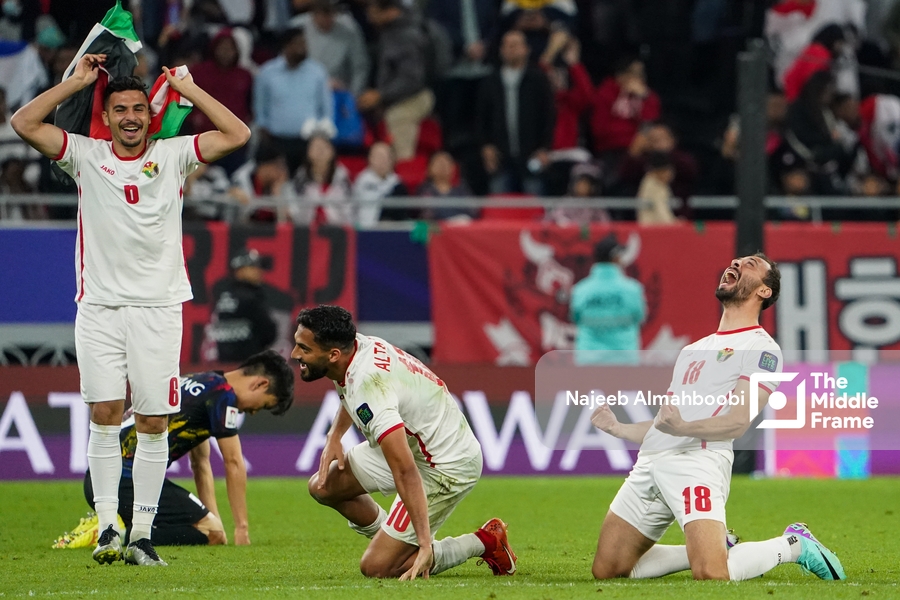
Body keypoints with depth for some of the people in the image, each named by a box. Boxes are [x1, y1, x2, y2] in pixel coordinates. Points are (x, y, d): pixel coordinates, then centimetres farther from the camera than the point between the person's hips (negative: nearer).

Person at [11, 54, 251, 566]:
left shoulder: (173, 155, 6)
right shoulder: (85, 155, 6)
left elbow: (238, 135, 0)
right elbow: (24, 124, -2)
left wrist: (186, 87, 1)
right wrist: (77, 82, -1)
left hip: (158, 307, 0)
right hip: (100, 307, 0)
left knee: (154, 423, -1)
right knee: (105, 416, -8)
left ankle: (143, 533, 4)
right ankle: (108, 528, -6)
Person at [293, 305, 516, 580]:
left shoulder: (369, 387, -35)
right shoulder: (356, 344, -7)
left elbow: (405, 471, -39)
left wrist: (425, 546, -40)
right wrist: (334, 437, 7)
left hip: (447, 466, -9)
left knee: (376, 567, -8)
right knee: (323, 486, 9)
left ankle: (483, 543, 4)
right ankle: (396, 543, 25)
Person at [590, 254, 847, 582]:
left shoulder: (762, 348, 1)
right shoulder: (693, 350, 28)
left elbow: (738, 422, -12)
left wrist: (682, 427, -26)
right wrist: (617, 428, 32)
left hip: (698, 460, -8)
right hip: (650, 460, 8)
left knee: (711, 574, -25)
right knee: (606, 570, 3)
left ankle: (795, 545, 4)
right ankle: (711, 550, 18)